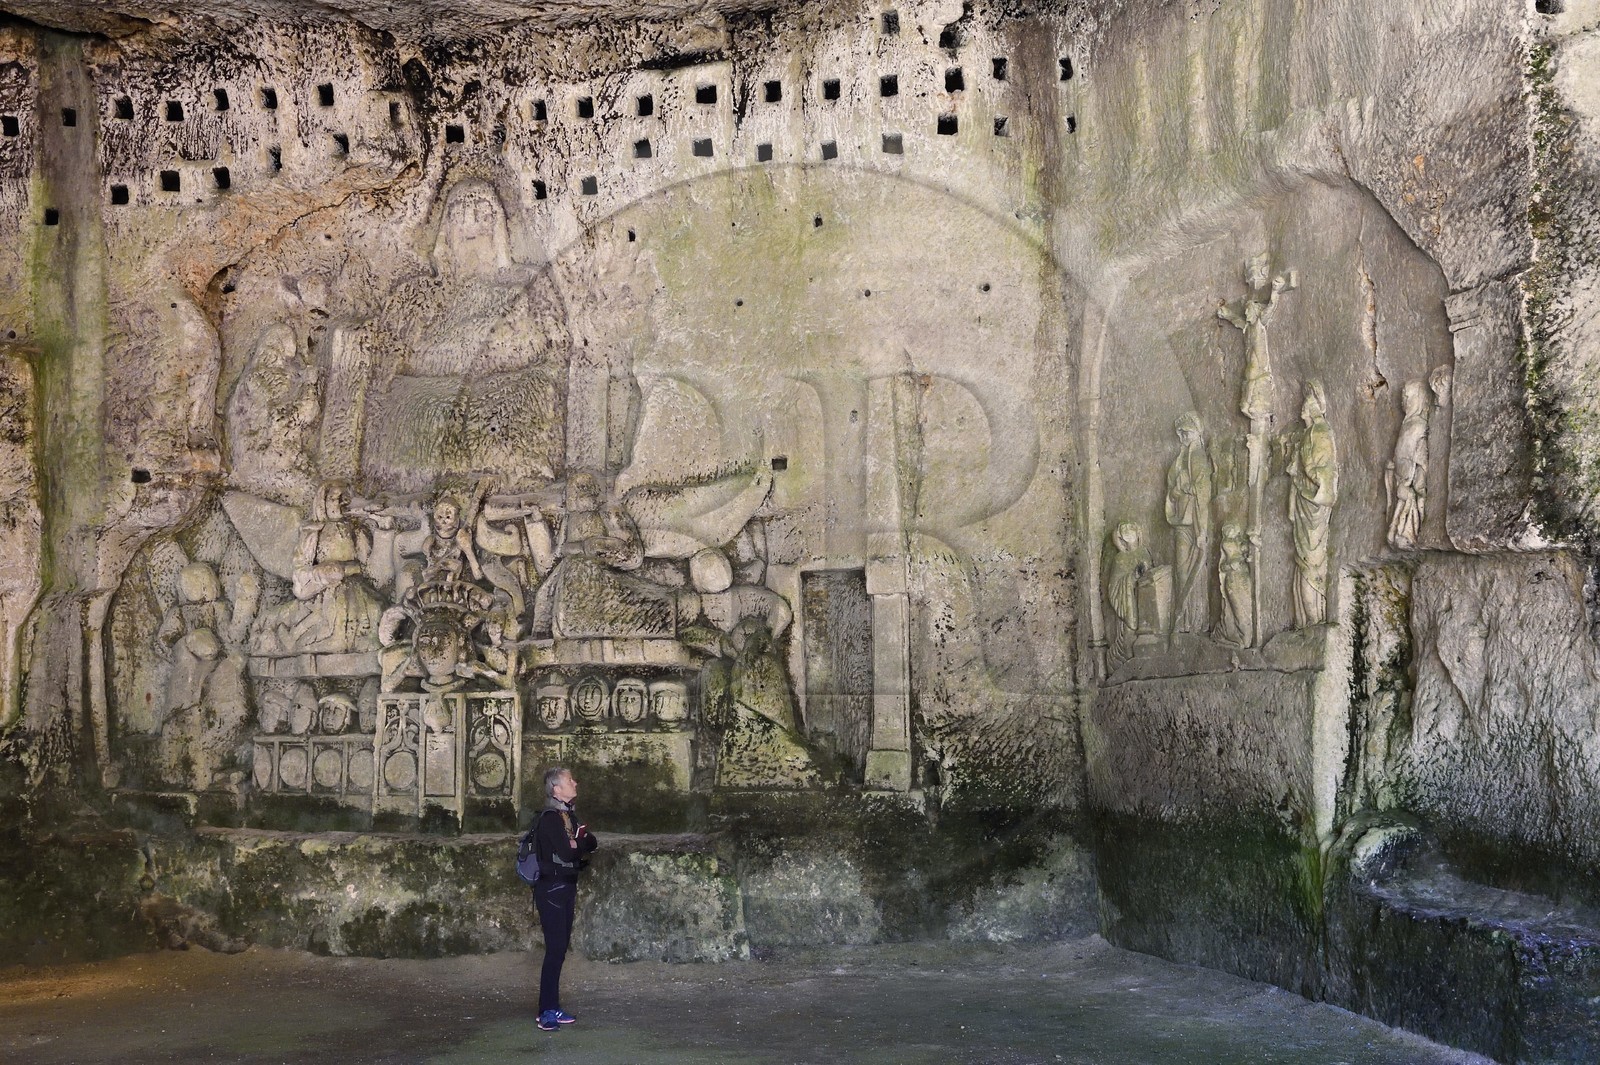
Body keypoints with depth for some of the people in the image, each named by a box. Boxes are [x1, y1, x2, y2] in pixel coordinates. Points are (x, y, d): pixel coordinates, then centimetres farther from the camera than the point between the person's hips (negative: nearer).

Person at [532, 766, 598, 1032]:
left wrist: (577, 845, -11)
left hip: (566, 888, 9)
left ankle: (553, 1007, 17)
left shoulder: (568, 815, 14)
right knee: (555, 948, -8)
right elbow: (566, 852, -22)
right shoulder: (550, 818, -14)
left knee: (560, 948, 11)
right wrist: (582, 845, -3)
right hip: (552, 888, -9)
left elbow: (592, 843, 8)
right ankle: (547, 1011, -4)